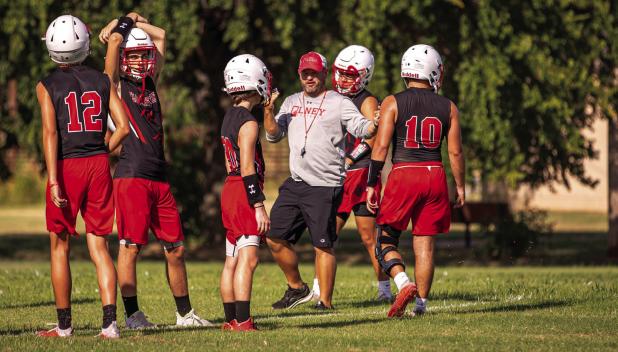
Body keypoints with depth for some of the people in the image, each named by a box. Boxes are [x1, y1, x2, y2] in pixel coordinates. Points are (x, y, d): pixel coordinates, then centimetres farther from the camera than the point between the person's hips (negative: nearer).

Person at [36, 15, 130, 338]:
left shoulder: (48, 86, -5)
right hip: (98, 165, 3)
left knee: (60, 245, 10)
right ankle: (110, 321, -7)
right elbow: (123, 127, 1)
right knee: (98, 246, 6)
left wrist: (53, 180, -15)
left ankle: (64, 325, 13)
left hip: (66, 166, -3)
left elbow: (51, 133, -13)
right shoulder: (102, 81, 5)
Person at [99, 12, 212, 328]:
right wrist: (126, 23, 6)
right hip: (131, 177, -7)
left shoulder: (150, 82, 18)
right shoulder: (116, 85, 0)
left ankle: (185, 313, 18)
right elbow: (115, 40, -12)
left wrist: (136, 24, 22)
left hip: (159, 179, 7)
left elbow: (160, 36, 26)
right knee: (130, 246, -5)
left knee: (175, 248, 9)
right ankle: (132, 315, -2)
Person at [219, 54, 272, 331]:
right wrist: (259, 207, -18)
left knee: (232, 261, 12)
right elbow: (247, 168, -18)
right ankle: (242, 321, -19)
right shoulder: (248, 123, -14)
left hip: (230, 188, 10)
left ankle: (231, 319, 17)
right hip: (245, 193, -10)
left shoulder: (229, 118, 14)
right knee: (247, 259, -13)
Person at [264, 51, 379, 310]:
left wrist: (375, 124, -34)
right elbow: (274, 135, 11)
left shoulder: (339, 104, -2)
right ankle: (297, 288, 23)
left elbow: (362, 128, -12)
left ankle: (325, 301, 2)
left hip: (325, 186, -6)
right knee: (276, 238, 7)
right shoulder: (291, 103, 15)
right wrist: (268, 112, -6)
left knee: (323, 245, -5)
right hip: (296, 183, 6)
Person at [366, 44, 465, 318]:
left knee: (386, 239, 7)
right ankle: (421, 302, 9)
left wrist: (371, 185, -1)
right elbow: (455, 152, 5)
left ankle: (404, 283, -16)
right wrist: (460, 186, 16)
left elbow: (381, 146, -6)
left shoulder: (393, 103, -3)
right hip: (435, 175, 3)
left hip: (403, 174, -2)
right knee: (425, 244, 9)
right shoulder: (447, 108, 4)